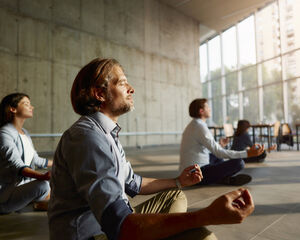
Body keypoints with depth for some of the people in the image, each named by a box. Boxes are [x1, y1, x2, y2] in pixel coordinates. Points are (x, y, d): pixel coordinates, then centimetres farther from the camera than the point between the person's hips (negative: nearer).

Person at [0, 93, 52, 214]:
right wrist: (42, 176, -48)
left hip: (25, 184, 9)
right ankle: (39, 204, -4)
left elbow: (34, 159, 21)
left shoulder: (24, 132, 11)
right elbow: (16, 165, -30)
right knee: (42, 185, -33)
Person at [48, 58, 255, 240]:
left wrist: (178, 181, 16)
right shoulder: (86, 136, -24)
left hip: (111, 223, 10)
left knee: (175, 196, 19)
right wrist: (207, 216, -39)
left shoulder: (107, 133, 10)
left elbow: (132, 183, 18)